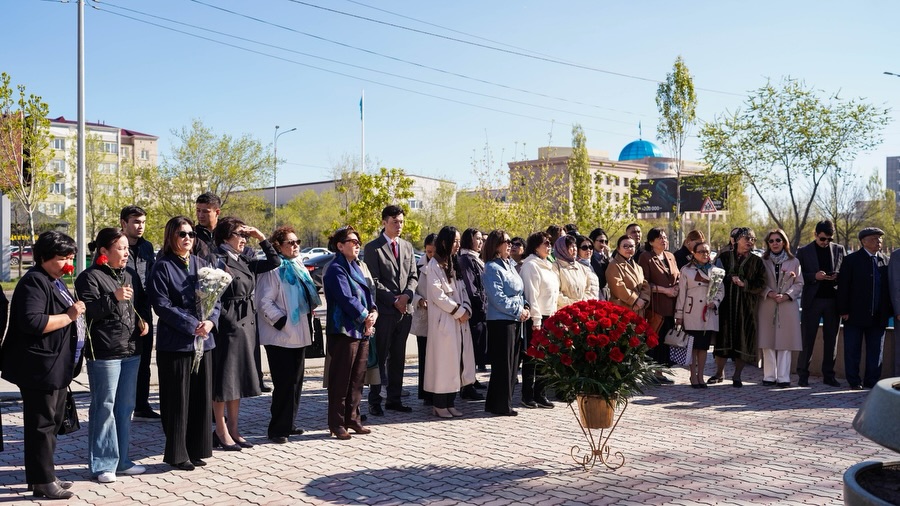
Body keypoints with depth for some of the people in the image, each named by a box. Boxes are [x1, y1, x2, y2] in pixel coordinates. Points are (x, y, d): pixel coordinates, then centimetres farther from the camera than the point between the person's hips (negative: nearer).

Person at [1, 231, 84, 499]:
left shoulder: (55, 281, 17)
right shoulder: (34, 283, -16)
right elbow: (32, 322, -29)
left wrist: (75, 313, 15)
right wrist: (68, 316, -22)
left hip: (57, 367, 11)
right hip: (39, 369, -11)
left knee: (52, 423, 18)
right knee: (41, 424, -3)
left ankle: (44, 475, 29)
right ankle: (42, 481, 6)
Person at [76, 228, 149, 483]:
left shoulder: (130, 274, 15)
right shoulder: (89, 277, -7)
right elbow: (87, 311, -15)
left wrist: (143, 320, 7)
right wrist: (114, 298, -24)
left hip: (131, 351, 7)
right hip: (104, 353, -7)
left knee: (126, 407, 13)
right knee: (104, 407, 0)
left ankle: (121, 459, 24)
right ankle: (102, 464, 11)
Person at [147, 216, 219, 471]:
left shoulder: (202, 264, 12)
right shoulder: (163, 267, -5)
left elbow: (216, 298, 10)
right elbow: (161, 304, -12)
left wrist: (210, 321, -9)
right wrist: (192, 325, -16)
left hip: (203, 341, 6)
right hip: (174, 342, -5)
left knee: (201, 397, 10)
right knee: (177, 399, 1)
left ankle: (196, 449, 21)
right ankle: (176, 453, 13)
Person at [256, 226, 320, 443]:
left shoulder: (299, 267, 15)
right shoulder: (273, 269, -12)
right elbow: (264, 302, -17)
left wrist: (310, 313, 10)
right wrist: (281, 321, -18)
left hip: (298, 334, 8)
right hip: (280, 336, -8)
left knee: (295, 381, 12)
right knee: (284, 383, -6)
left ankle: (288, 424, 23)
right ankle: (277, 429, 4)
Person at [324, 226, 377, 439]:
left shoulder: (356, 267, 17)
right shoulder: (336, 269, -9)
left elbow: (367, 292, 15)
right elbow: (346, 298, -17)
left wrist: (374, 312, -3)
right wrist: (365, 317, -9)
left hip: (362, 330, 8)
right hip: (344, 331, -8)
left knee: (357, 378, 12)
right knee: (341, 379, -2)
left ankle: (352, 418, 22)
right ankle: (336, 423, 6)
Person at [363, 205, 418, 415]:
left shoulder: (407, 246, 14)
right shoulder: (373, 248, -4)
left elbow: (413, 276, 12)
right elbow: (373, 281, -9)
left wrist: (407, 295, -7)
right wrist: (394, 300, -13)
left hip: (405, 310, 6)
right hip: (384, 310, -5)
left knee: (398, 358, 11)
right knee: (380, 357, -1)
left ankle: (394, 399, 18)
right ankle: (374, 401, 7)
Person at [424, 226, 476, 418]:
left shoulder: (454, 264, 16)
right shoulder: (434, 265, -7)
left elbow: (462, 289, 15)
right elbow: (437, 295, -13)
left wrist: (466, 309, -3)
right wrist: (459, 311, -11)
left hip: (459, 321, 8)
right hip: (443, 320, -7)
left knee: (457, 360, 7)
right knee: (444, 361, -5)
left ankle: (449, 403, 14)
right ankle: (440, 405, 2)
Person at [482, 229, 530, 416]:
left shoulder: (510, 264, 15)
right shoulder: (492, 268, -11)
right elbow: (497, 298, -17)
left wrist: (525, 307, 4)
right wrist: (518, 311, -13)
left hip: (515, 320, 9)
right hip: (500, 321, -9)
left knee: (512, 363, 13)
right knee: (503, 364, -3)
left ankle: (503, 402, 22)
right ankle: (501, 406, 7)